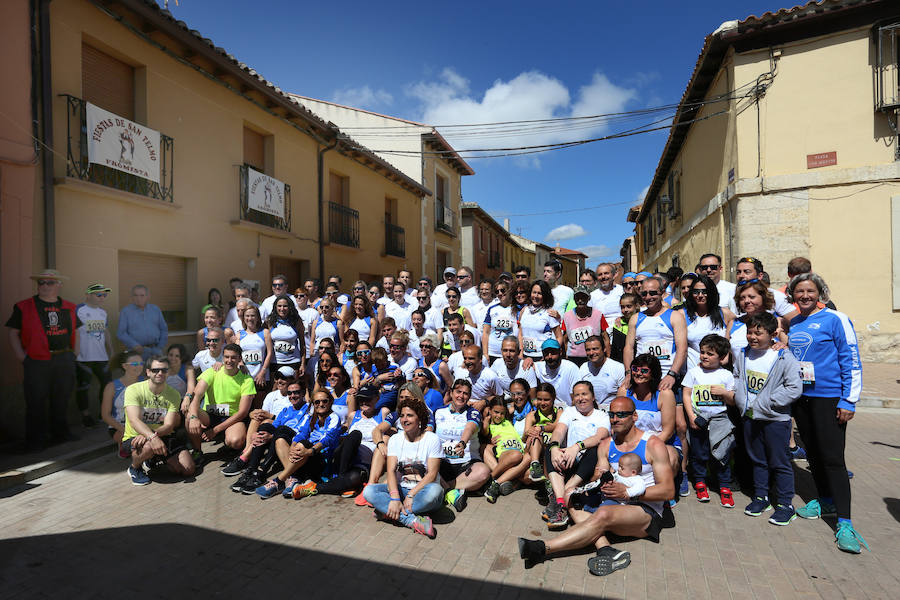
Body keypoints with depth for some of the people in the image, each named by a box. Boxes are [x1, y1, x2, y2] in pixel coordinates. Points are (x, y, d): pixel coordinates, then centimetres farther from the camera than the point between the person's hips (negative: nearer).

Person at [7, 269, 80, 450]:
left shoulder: (70, 308, 9)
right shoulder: (23, 307, 0)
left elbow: (75, 331, 19)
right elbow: (13, 333, 1)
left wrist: (75, 352, 10)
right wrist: (21, 356, -7)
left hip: (65, 361, 3)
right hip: (37, 362, -3)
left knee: (61, 399, 13)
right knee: (36, 402, 1)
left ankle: (61, 433, 26)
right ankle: (35, 440, 14)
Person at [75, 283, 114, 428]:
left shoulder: (103, 312, 12)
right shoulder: (78, 310, -9)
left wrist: (111, 352, 20)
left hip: (101, 356, 6)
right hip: (83, 357, -6)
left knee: (108, 383, 11)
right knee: (82, 387, 4)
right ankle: (86, 415, 16)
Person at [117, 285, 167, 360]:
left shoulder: (156, 309, 13)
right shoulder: (125, 311, 5)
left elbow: (164, 330, 15)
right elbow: (120, 333, -1)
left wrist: (160, 347, 4)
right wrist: (135, 346, -13)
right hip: (135, 351, -2)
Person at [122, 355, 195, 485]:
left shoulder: (173, 394, -2)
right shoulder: (134, 390, -11)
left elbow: (169, 426, -11)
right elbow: (134, 420, -24)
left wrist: (151, 434, -33)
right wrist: (152, 437, -41)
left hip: (163, 437, 3)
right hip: (135, 437, -3)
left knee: (188, 469, -11)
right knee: (148, 447, -39)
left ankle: (156, 458, 18)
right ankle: (134, 468, -3)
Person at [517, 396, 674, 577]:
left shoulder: (653, 445, -5)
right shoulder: (606, 445, 10)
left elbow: (668, 490, -11)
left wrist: (627, 493, -22)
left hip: (648, 512, -6)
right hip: (615, 504, 6)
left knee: (604, 514, -35)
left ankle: (542, 549, -37)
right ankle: (606, 550, -34)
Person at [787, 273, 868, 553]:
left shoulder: (834, 319, -9)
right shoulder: (792, 324, 9)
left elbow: (852, 361, -10)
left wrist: (848, 401, -13)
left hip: (828, 398, -6)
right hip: (800, 398, 6)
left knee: (832, 458, -6)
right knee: (813, 453, 15)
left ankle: (844, 523, 1)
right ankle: (825, 501, 31)